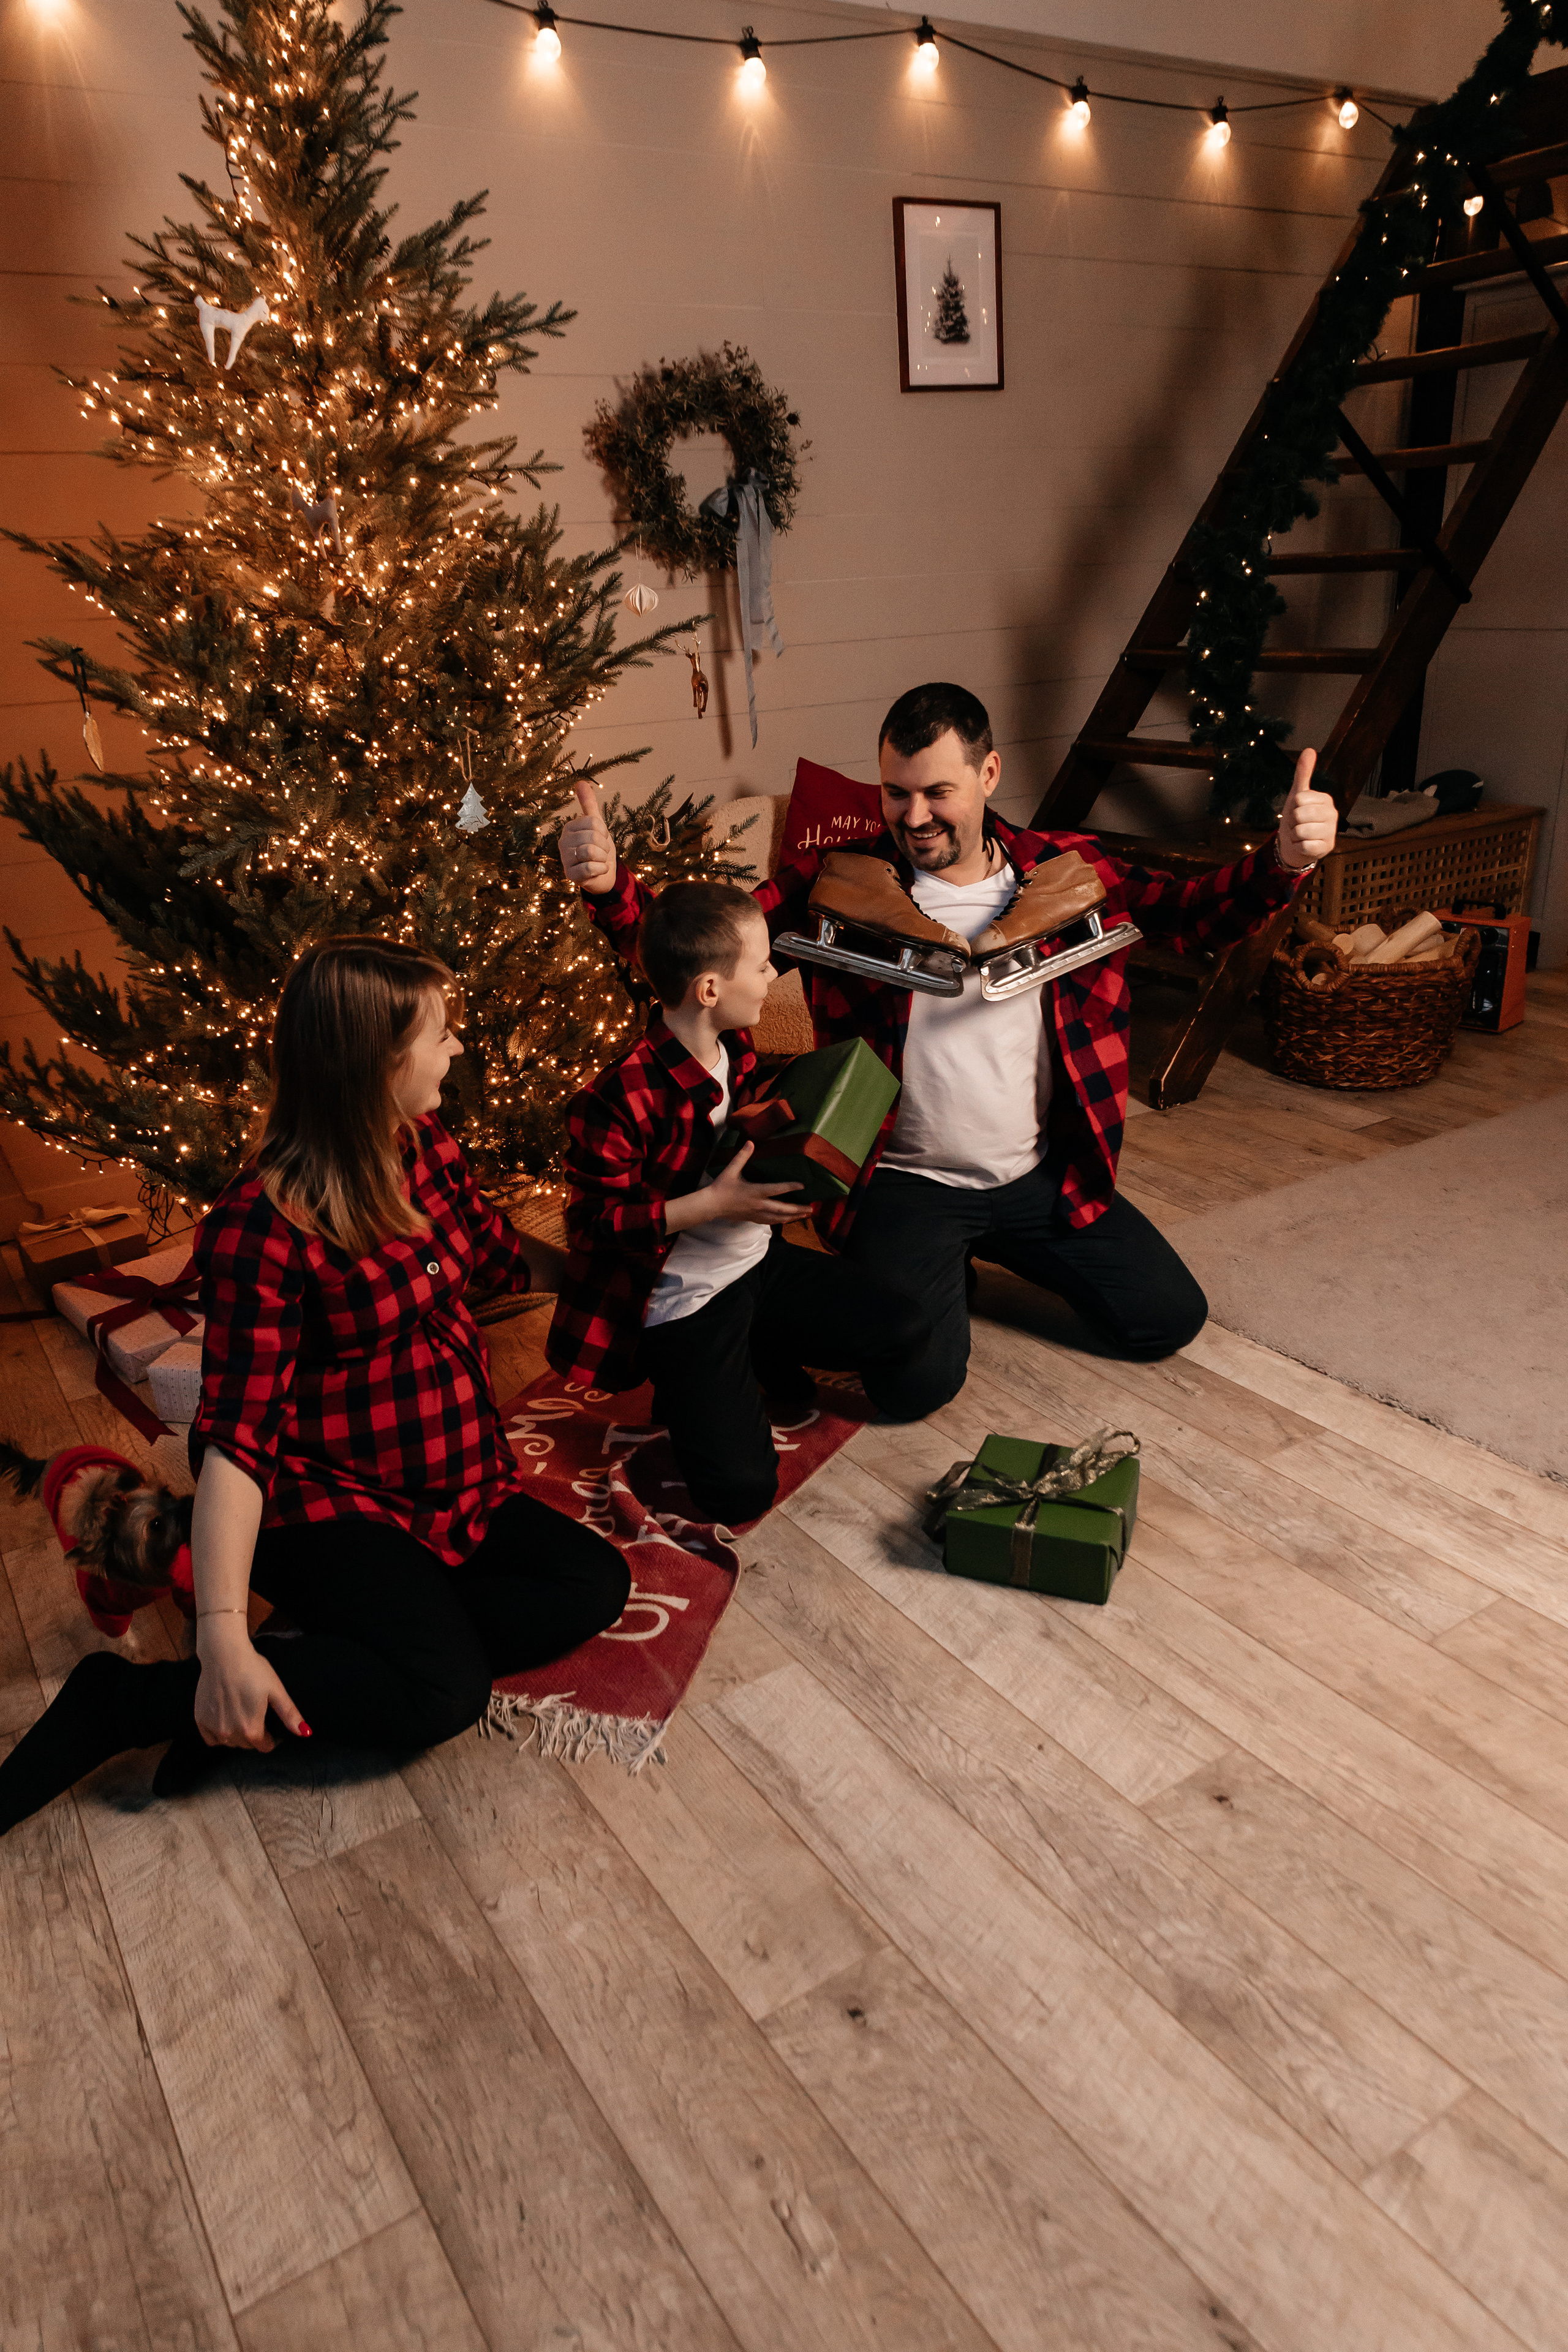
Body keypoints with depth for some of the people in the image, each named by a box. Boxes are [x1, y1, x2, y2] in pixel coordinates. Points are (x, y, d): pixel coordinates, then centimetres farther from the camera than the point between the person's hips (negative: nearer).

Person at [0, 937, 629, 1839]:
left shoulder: (428, 1150, 2)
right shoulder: (265, 1227, -20)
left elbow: (504, 1256, 21)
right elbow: (239, 1434, -22)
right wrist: (223, 1636, -29)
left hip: (459, 1486, 8)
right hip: (334, 1506, -8)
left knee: (597, 1585, -11)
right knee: (446, 1689, -27)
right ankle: (123, 1703, -12)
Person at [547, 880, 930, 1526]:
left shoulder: (735, 1049, 0)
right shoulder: (617, 1101, -26)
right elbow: (594, 1223, -21)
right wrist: (716, 1203, -26)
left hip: (759, 1262, 8)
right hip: (680, 1300, -7)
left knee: (904, 1329, 2)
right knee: (740, 1489, -17)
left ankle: (755, 1360, 16)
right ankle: (686, 1393, 13)